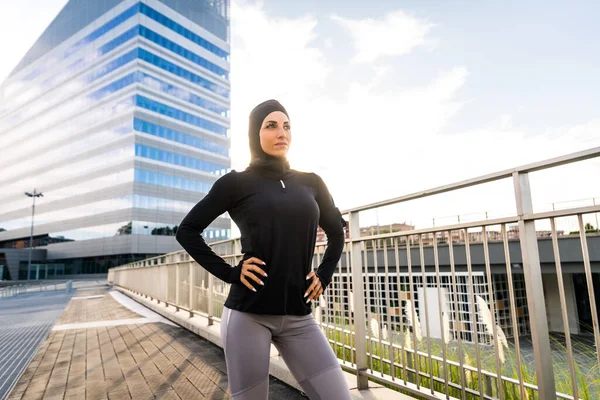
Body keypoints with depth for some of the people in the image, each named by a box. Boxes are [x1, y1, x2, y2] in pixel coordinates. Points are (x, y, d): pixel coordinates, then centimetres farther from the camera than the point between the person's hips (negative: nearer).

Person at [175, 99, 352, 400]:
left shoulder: (311, 183, 8)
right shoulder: (237, 182, -1)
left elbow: (336, 232, 21)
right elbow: (187, 231, 2)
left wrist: (323, 276, 9)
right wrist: (228, 272, -6)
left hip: (298, 317, 3)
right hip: (248, 314, -3)